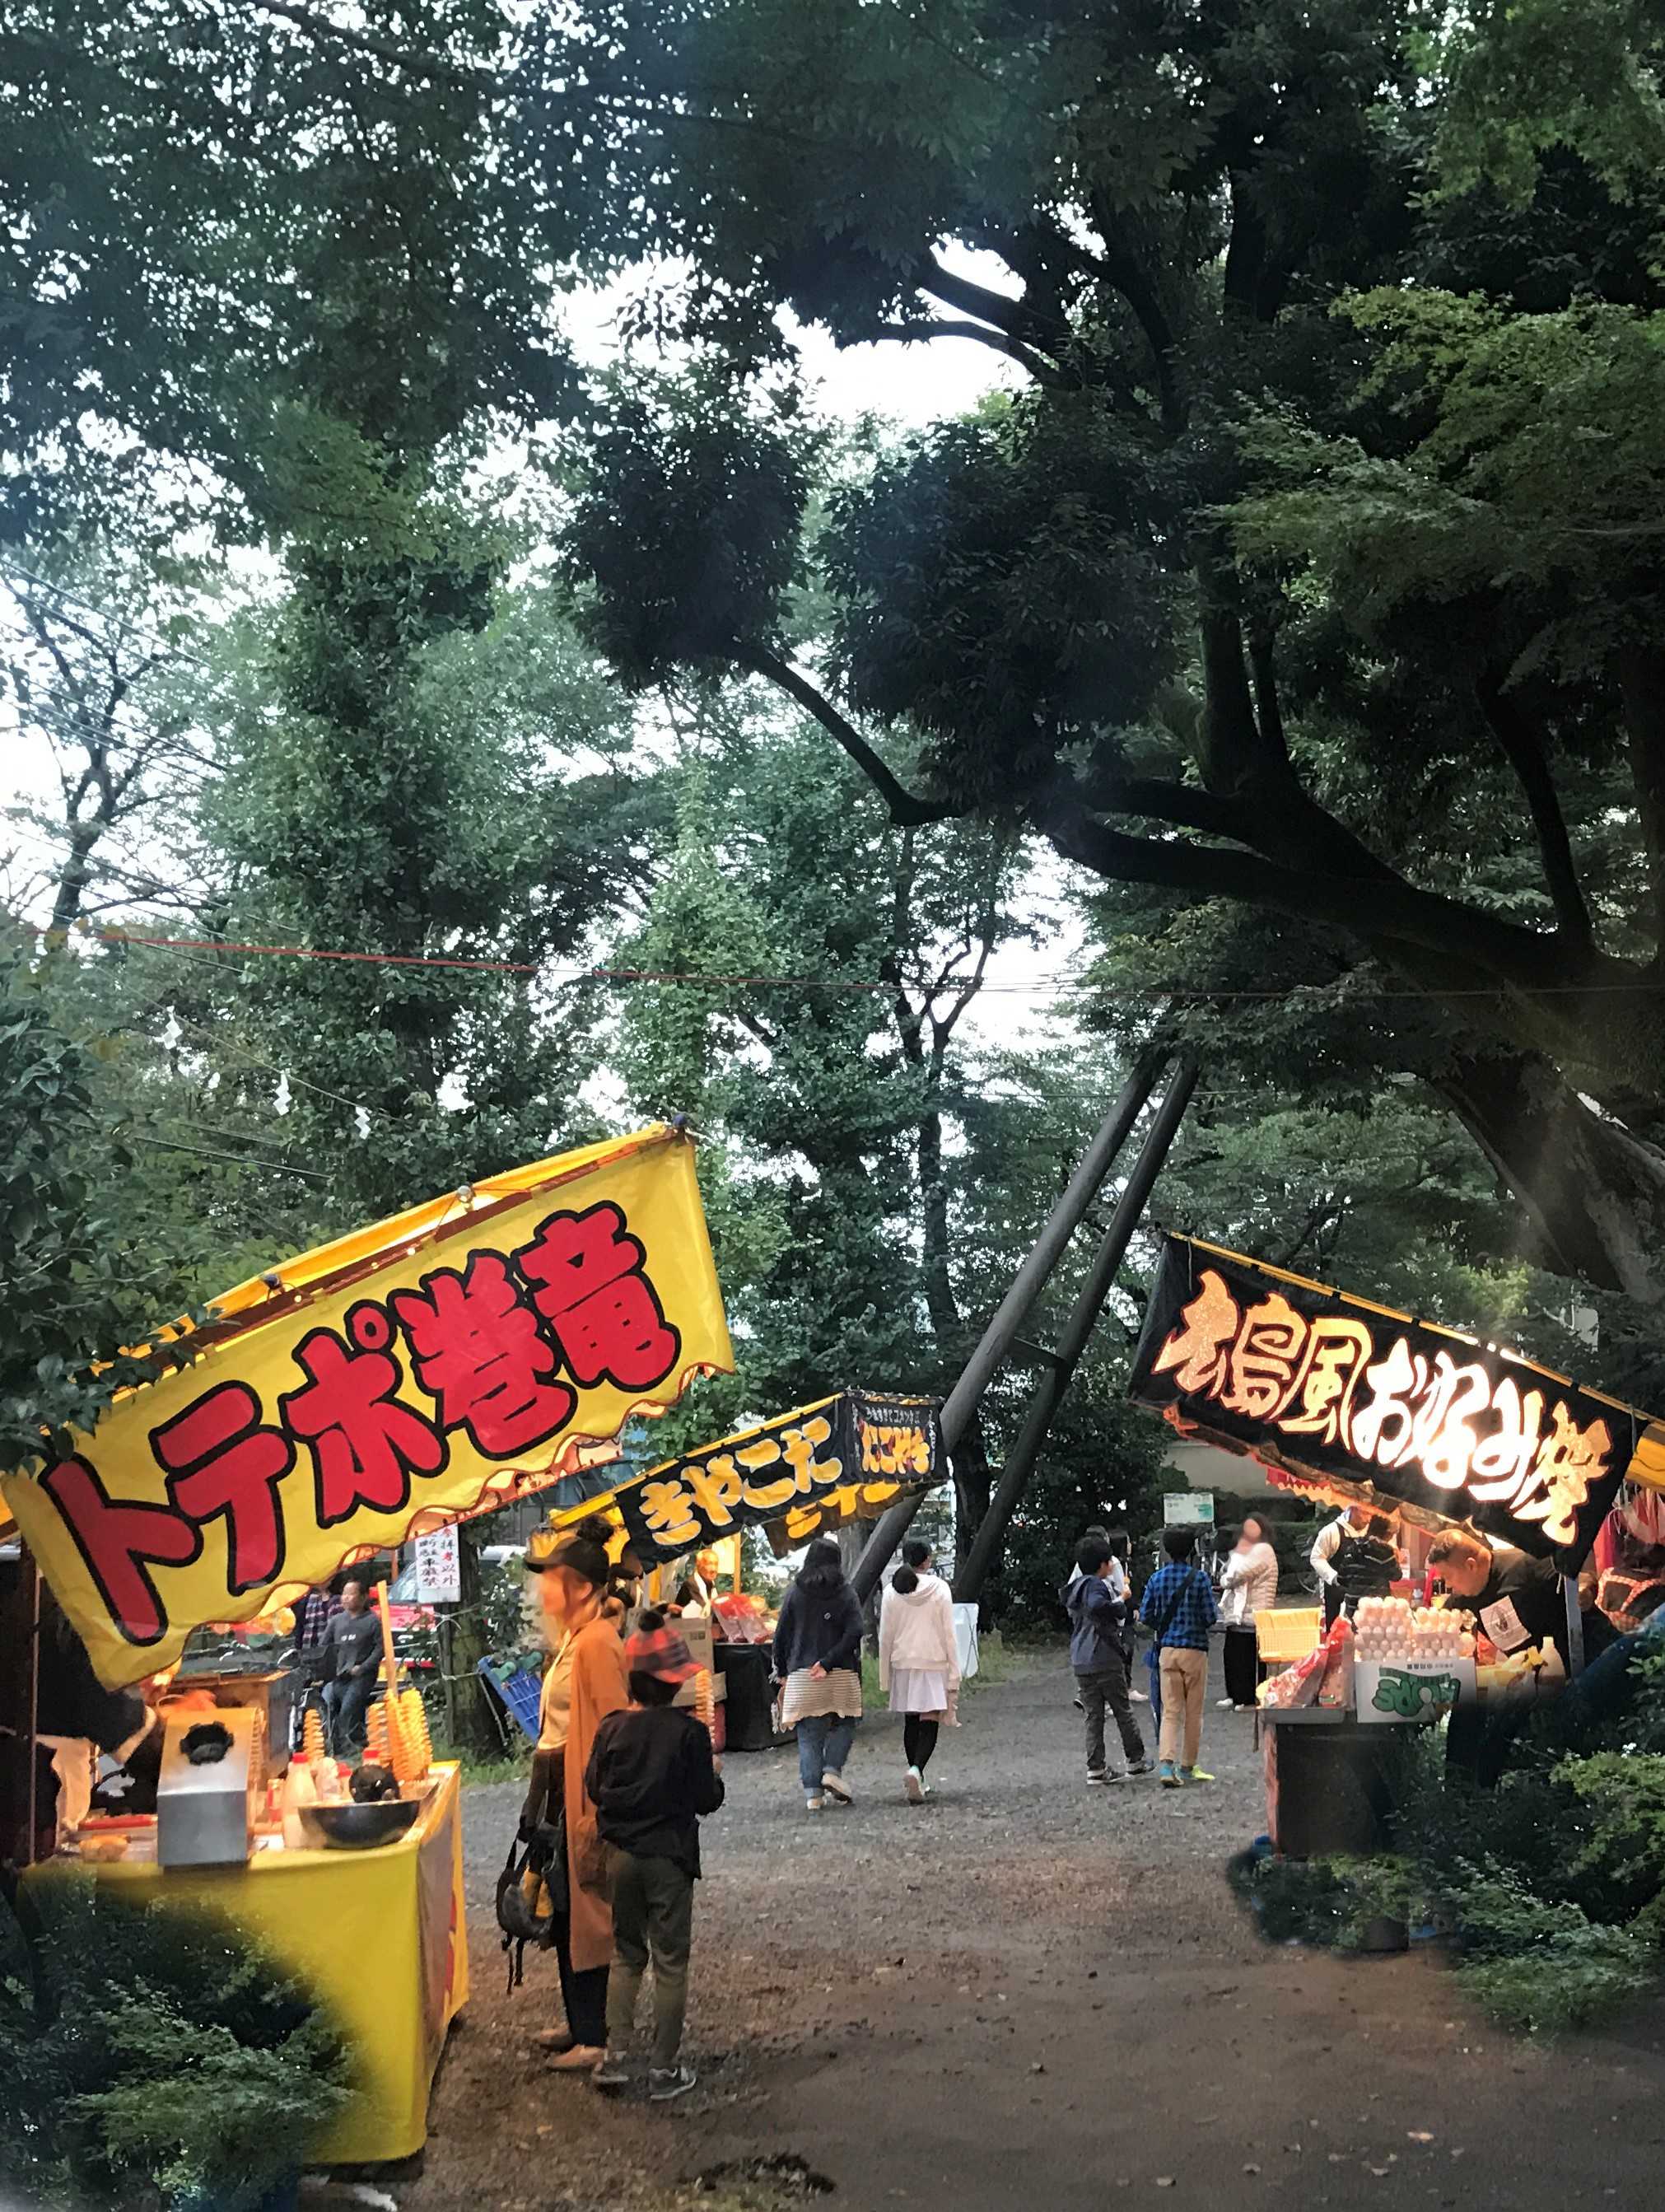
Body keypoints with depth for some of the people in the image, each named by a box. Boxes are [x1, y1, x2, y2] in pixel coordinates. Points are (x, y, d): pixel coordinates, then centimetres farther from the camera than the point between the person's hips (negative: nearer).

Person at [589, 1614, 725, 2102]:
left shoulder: (612, 1728, -4)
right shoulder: (689, 1731, -14)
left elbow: (593, 1788, 5)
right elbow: (706, 1800, -9)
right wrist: (714, 1773, 10)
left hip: (621, 1854, 4)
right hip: (669, 1856, -3)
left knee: (625, 1954, 18)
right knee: (670, 1961, 6)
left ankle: (616, 2057, 14)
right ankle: (664, 2071, 10)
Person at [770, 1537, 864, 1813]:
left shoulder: (795, 1592, 4)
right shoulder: (846, 1594, 2)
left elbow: (782, 1633, 5)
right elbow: (854, 1634, -10)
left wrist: (781, 1669, 15)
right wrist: (828, 1662, -12)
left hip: (802, 1673, 1)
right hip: (841, 1675, -1)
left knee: (809, 1733, 4)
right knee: (842, 1725, 14)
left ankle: (813, 1792, -4)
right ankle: (833, 1770, -8)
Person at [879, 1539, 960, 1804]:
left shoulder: (892, 1592, 0)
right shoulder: (939, 1588, -6)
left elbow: (885, 1638, 2)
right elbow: (949, 1634, -6)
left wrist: (885, 1679, 10)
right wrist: (954, 1676, -2)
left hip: (903, 1663, 3)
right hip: (934, 1663, -3)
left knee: (911, 1723, 16)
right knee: (929, 1724, -5)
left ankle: (918, 1781, 22)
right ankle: (916, 1771, -28)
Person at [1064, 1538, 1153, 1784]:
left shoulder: (1075, 1588, 15)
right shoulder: (1097, 1586, -14)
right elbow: (1096, 1606, -35)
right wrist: (1120, 1605, -18)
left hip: (1080, 1661, 7)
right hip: (1105, 1659, -7)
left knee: (1093, 1715, 7)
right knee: (1123, 1710, 8)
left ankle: (1095, 1768, 2)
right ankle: (1136, 1759, 19)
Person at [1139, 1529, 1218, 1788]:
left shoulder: (1157, 1579, 2)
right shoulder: (1199, 1578, -8)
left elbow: (1145, 1616, 2)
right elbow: (1211, 1617, -9)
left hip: (1167, 1650, 2)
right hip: (1195, 1650, -2)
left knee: (1171, 1710, 2)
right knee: (1193, 1711, 9)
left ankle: (1166, 1762, -15)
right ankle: (1187, 1766, 16)